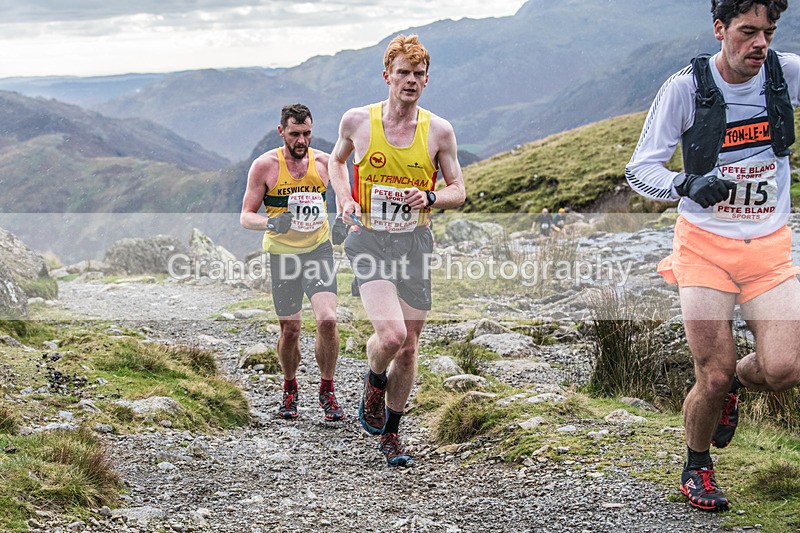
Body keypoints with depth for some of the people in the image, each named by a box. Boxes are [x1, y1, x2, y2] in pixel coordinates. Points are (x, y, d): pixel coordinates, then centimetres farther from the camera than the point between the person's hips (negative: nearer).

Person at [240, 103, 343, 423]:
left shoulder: (324, 162, -1)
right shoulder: (265, 165, -7)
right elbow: (246, 216, -5)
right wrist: (270, 223, -25)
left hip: (318, 248, 1)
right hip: (282, 252, -1)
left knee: (327, 319, -16)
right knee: (289, 329, 4)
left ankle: (327, 391, 4)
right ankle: (289, 390, 30)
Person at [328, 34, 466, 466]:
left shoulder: (438, 130, -2)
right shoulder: (356, 121, -3)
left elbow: (458, 191, 7)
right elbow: (337, 160, 17)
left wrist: (429, 197, -14)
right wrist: (345, 198, -1)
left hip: (414, 242, 2)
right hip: (369, 240, -2)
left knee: (408, 348, 7)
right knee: (391, 334, -22)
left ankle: (391, 432, 29)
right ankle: (373, 384, 14)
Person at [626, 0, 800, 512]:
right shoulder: (686, 87, -9)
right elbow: (640, 169, -8)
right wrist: (687, 185, -28)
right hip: (705, 244, -2)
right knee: (714, 376, -4)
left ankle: (734, 382, 24)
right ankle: (697, 468, 26)